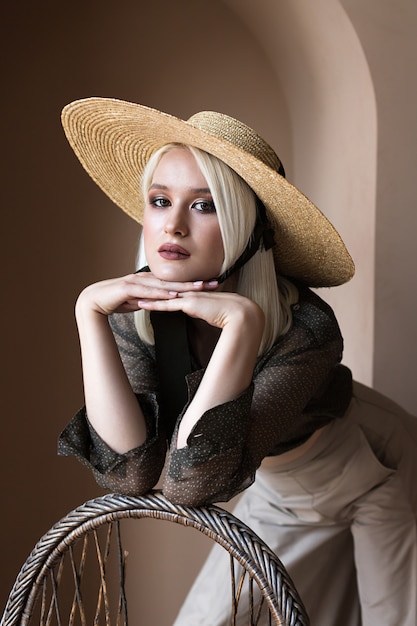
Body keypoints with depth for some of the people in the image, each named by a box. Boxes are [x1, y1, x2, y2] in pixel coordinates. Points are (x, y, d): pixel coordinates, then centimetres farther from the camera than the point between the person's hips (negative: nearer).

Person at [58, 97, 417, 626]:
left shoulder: (304, 327, -36)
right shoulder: (139, 309, -22)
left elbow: (191, 483, -42)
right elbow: (131, 471, -32)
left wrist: (240, 323, -50)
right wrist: (89, 312, -37)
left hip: (374, 482, -3)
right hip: (273, 499, 4)